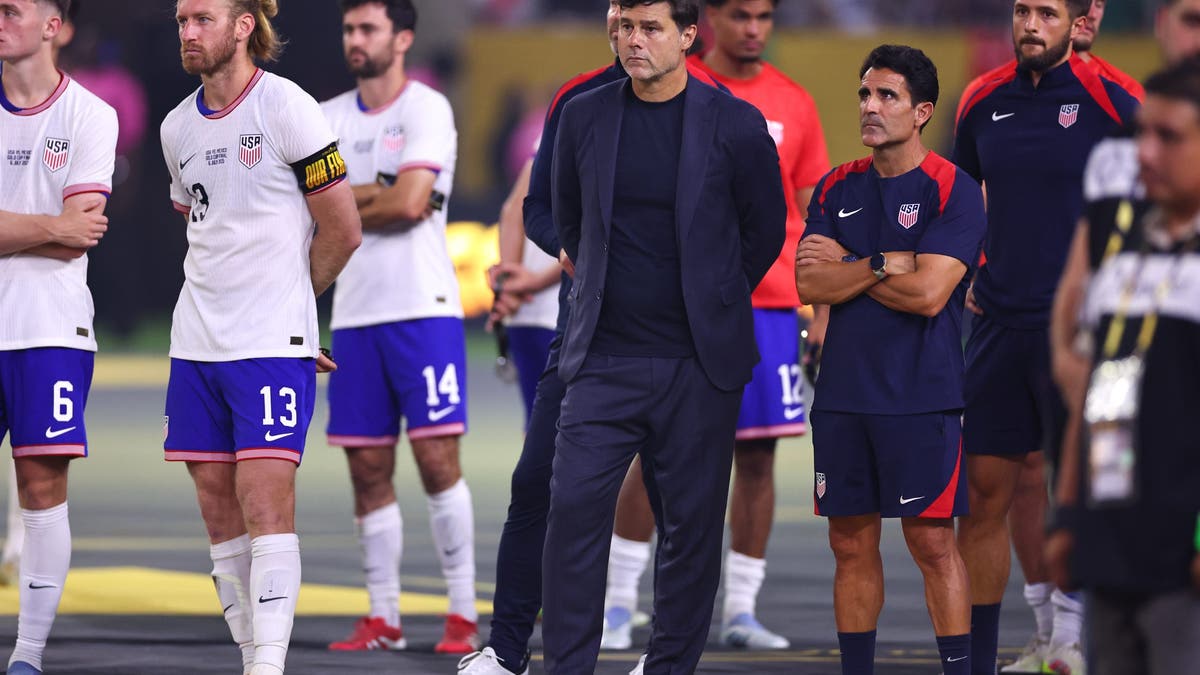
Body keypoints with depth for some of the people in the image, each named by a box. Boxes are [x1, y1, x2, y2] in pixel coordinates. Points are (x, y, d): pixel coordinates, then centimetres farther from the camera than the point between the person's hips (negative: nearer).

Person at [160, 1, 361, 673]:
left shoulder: (288, 107, -8)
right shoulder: (179, 127, 12)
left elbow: (343, 232, -4)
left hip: (274, 343, -6)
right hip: (196, 342, 6)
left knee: (266, 500, -13)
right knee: (219, 510, 5)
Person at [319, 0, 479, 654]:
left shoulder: (427, 109, -4)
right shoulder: (328, 119, 13)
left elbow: (410, 203, -14)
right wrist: (378, 194, -11)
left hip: (423, 306, -5)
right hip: (354, 312, 5)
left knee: (437, 458, -9)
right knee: (368, 470, 5)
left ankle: (463, 615, -4)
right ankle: (382, 618, 11)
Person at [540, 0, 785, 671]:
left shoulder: (736, 125, -4)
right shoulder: (584, 117, 4)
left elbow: (766, 231, 7)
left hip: (698, 364, -1)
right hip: (604, 357, 2)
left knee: (692, 526, 3)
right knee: (575, 508, -8)